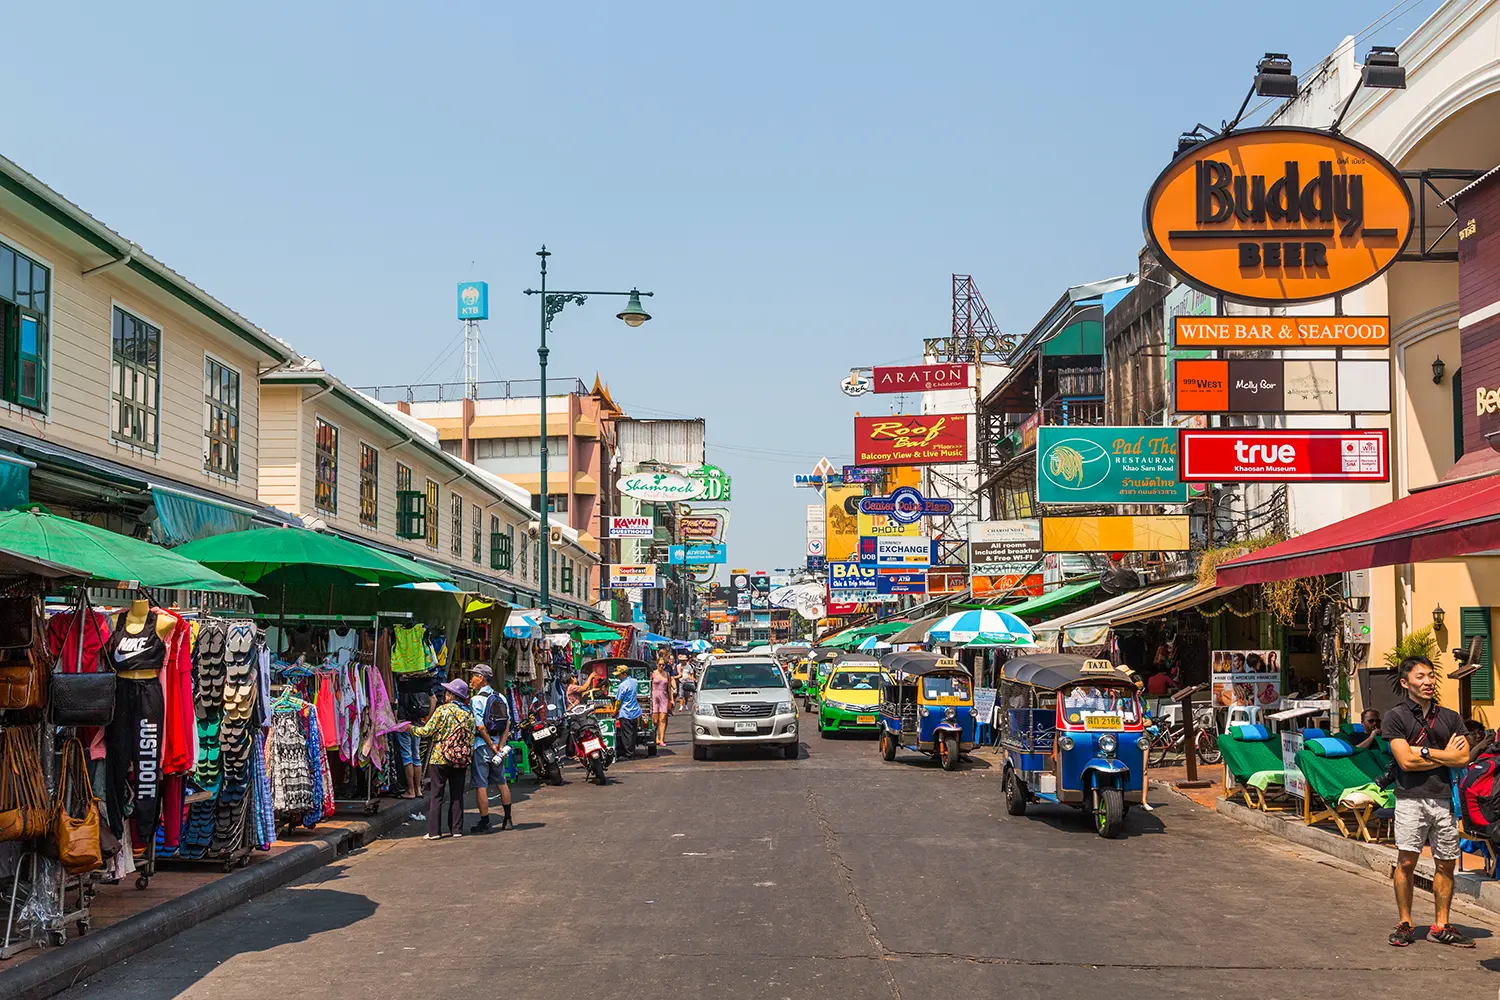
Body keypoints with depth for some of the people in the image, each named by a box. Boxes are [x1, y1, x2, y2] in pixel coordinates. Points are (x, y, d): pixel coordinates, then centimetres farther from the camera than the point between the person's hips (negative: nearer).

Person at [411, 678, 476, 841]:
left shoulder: (442, 710, -8)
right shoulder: (469, 714, 7)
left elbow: (426, 731, -9)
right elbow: (471, 740, 8)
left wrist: (410, 728, 7)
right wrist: (467, 763, 15)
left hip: (440, 760, -5)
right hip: (460, 762, 5)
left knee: (435, 796, 0)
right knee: (457, 795, 10)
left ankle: (434, 831, -2)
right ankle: (457, 829, 10)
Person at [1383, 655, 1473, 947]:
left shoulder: (1450, 718, 13)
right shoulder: (1395, 717, 1)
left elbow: (1464, 757, 0)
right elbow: (1406, 761, -9)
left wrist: (1425, 752, -7)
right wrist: (1445, 756, -1)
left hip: (1444, 799, 4)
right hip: (1411, 799, -4)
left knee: (1446, 865, 6)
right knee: (1406, 862, -7)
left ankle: (1441, 926, 16)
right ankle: (1404, 924, 4)